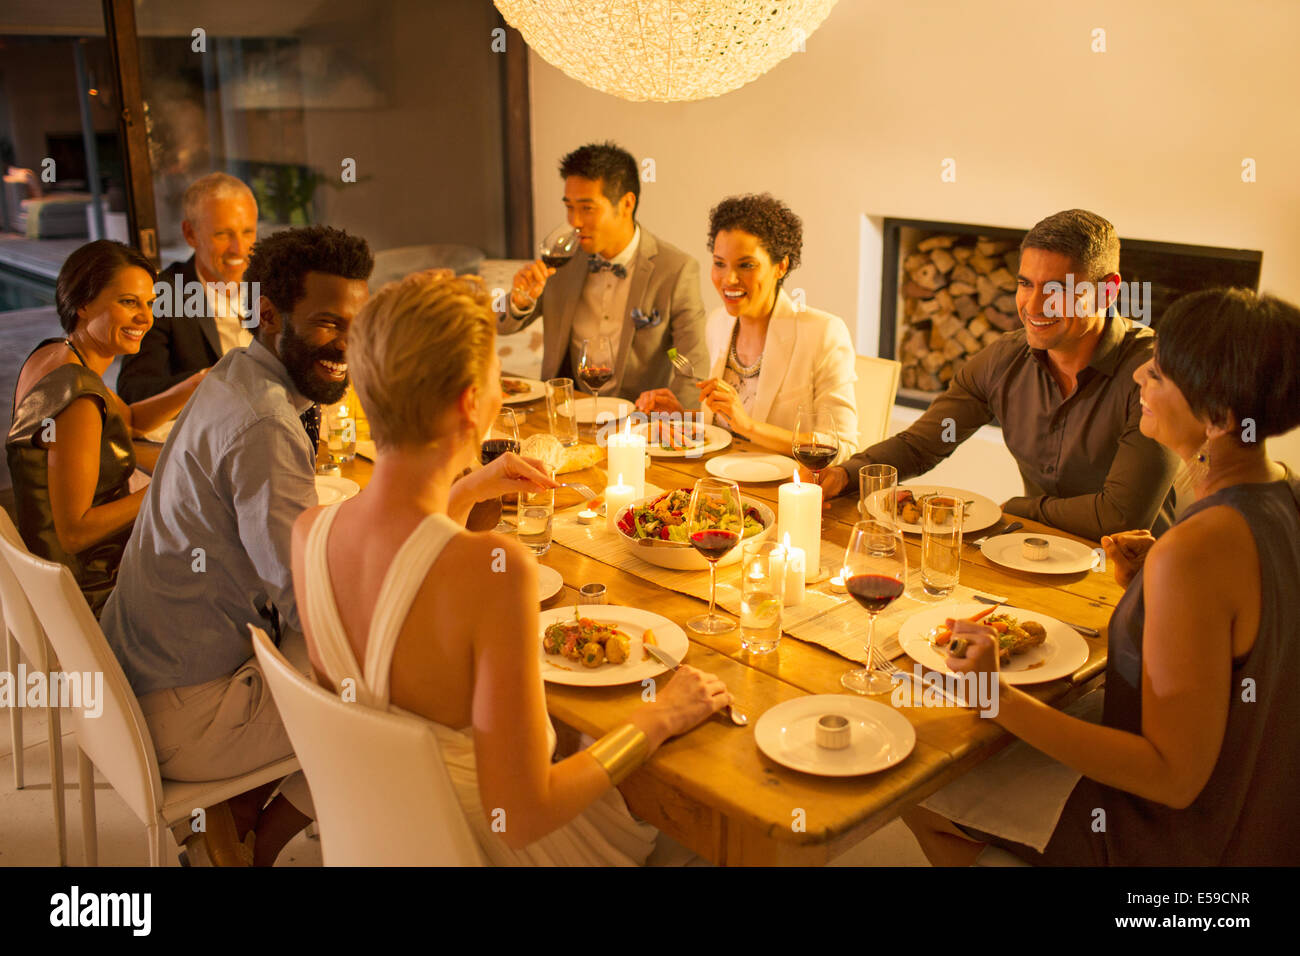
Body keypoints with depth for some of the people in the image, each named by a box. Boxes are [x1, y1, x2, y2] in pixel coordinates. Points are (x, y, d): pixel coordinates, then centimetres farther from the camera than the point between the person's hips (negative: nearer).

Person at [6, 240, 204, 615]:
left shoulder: (49, 355, 1)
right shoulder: (79, 395, -29)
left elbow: (128, 419, 17)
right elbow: (73, 532, -27)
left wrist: (200, 383, 0)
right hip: (92, 591, -9)